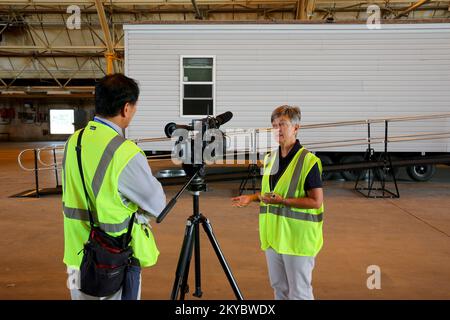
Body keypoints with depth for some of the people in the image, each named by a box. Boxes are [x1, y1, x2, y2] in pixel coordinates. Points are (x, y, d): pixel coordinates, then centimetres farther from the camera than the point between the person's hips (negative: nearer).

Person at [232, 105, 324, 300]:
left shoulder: (308, 161, -15)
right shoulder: (270, 158, 9)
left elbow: (316, 202, -16)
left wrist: (283, 201, -24)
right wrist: (253, 197, 3)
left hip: (298, 238, -7)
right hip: (273, 235, 7)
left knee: (299, 292, 5)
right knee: (279, 288, 19)